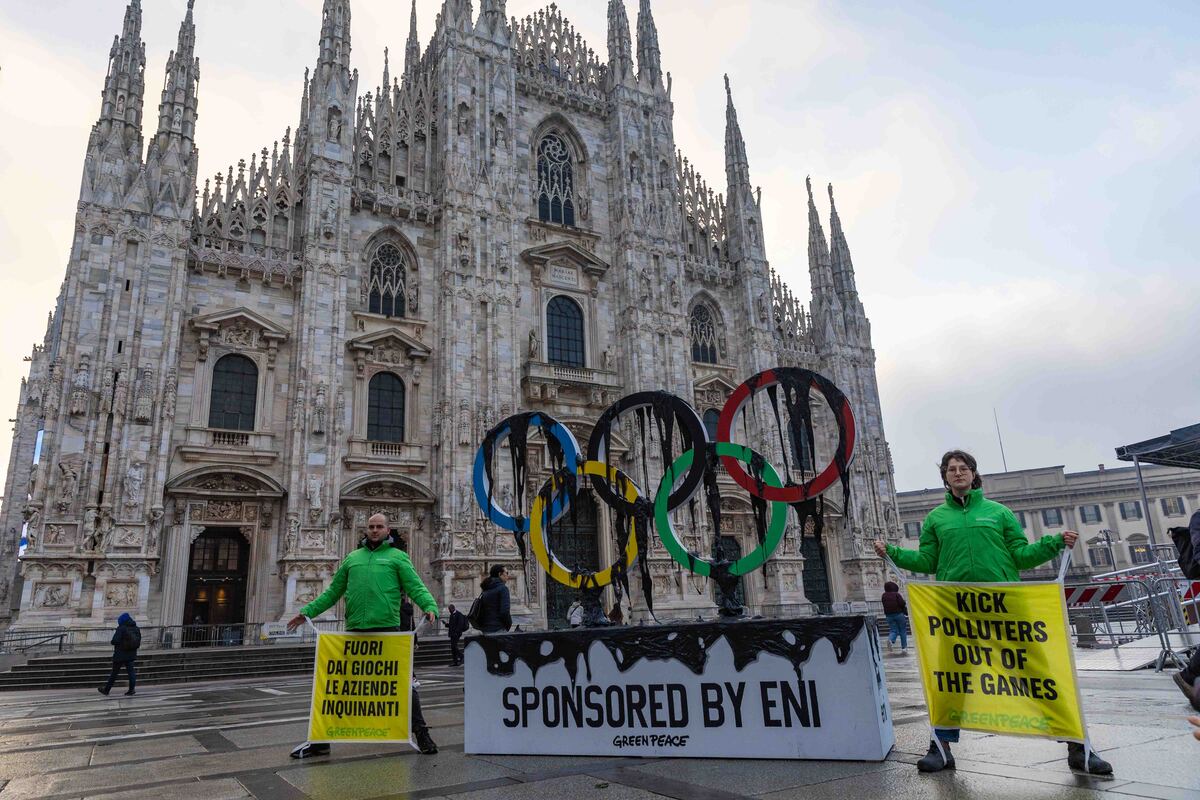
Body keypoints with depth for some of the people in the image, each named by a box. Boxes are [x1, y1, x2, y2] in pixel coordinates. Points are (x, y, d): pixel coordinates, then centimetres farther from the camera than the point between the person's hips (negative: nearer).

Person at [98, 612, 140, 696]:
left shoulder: (121, 629, -15)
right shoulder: (137, 629, 4)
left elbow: (115, 641, -21)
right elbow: (138, 642, 9)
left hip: (120, 655, -5)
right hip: (131, 655, 5)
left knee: (114, 673, 8)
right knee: (131, 671, 10)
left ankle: (106, 689, 22)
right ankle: (131, 690, 8)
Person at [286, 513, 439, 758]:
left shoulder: (397, 557, 7)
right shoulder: (352, 558, 19)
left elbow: (415, 587, -4)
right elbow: (333, 591, 21)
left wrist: (430, 607, -22)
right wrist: (308, 611, 12)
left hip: (388, 629, -3)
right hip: (354, 630, 4)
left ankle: (421, 733, 12)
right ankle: (321, 739, 21)